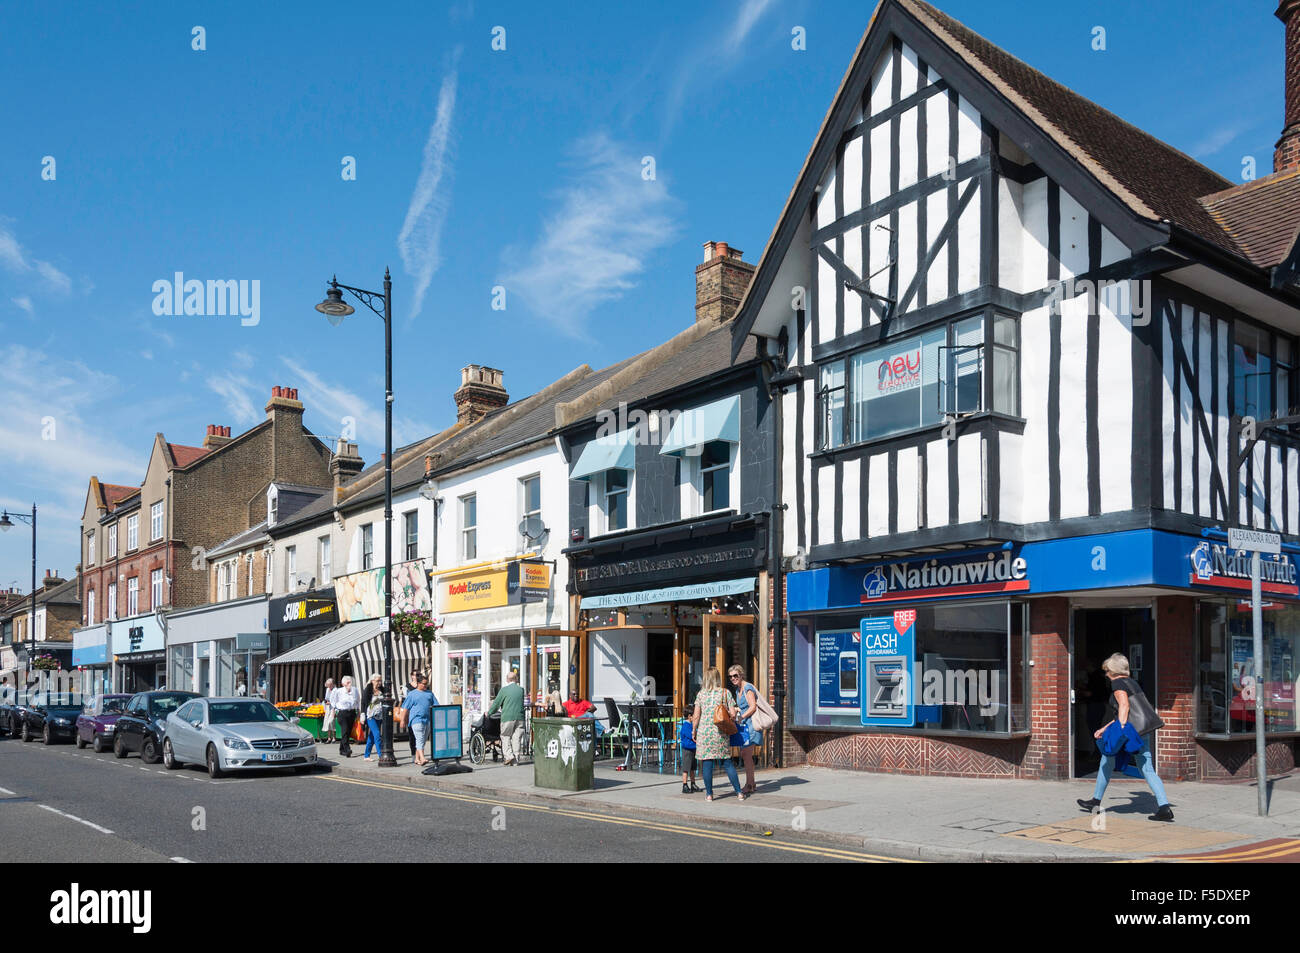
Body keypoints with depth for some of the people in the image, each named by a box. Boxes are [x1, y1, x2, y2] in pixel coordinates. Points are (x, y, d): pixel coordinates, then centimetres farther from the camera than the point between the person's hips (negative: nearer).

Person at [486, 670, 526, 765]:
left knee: (505, 737, 7)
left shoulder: (504, 689, -3)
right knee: (516, 738, 7)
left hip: (507, 717, -3)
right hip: (519, 717, 3)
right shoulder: (521, 689, 9)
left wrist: (488, 713, 17)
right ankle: (515, 760, 7)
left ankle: (508, 755, -9)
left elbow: (496, 703, 1)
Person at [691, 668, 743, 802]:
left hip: (704, 731, 0)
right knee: (727, 763, 6)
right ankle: (739, 792, 6)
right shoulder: (725, 693, 1)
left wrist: (694, 730, 12)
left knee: (707, 762, 3)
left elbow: (696, 716, 0)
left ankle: (709, 794, 5)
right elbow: (733, 714, -2)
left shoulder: (701, 694, 2)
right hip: (721, 732, 0)